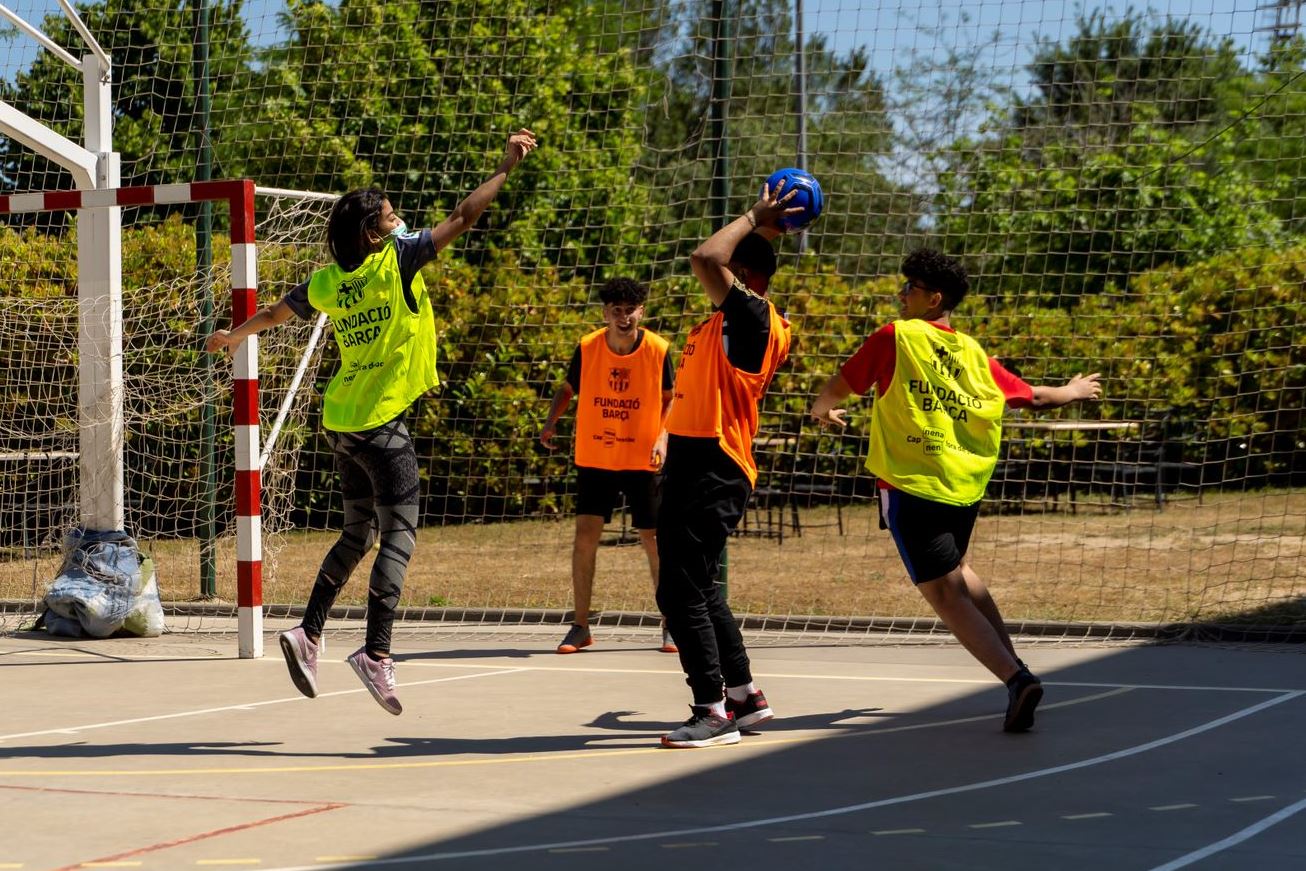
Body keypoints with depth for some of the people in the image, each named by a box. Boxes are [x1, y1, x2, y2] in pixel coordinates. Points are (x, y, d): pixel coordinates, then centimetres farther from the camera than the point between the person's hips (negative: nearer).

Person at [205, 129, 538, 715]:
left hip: (341, 423, 7)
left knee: (357, 534, 18)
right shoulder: (397, 261, -10)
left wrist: (234, 337, 44)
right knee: (397, 536, -6)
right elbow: (462, 217, -11)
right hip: (382, 424, -7)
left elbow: (274, 313, 24)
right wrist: (506, 167, -3)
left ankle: (309, 634, 12)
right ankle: (376, 653, -16)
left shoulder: (327, 283, 7)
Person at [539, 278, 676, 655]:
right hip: (594, 457, 1)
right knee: (585, 534, -6)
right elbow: (568, 388, 6)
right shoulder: (587, 348, -8)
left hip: (642, 460, -1)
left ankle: (670, 626, 16)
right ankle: (581, 627, 3)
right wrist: (551, 421, -11)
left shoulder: (657, 350, -10)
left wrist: (662, 437, -13)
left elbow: (669, 398, 3)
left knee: (653, 539, 2)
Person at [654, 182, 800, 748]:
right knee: (697, 591, 16)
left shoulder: (753, 316, -12)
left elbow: (705, 259, -24)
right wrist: (761, 229, 26)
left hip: (713, 472, -10)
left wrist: (754, 222, -10)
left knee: (681, 592, -11)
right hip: (692, 466, 10)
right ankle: (744, 696, 25)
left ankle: (714, 712, -7)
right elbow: (709, 262, 35)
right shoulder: (727, 319, 15)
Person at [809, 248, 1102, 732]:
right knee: (956, 573, 29)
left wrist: (822, 411, 25)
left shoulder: (894, 338, -5)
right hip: (966, 488, 6)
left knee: (944, 593, -6)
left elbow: (837, 390, 1)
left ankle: (1016, 679, -22)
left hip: (911, 487, -6)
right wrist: (1072, 393, 39)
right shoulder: (974, 355, 8)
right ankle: (1012, 665, 28)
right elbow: (1034, 398, 17)